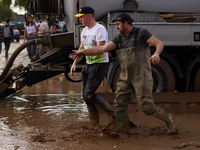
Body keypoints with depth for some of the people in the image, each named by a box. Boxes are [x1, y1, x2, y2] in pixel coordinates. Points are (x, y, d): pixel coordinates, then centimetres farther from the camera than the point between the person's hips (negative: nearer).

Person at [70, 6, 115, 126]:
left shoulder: (100, 29, -15)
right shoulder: (85, 31, 13)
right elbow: (82, 48, 22)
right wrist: (75, 63, 14)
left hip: (100, 65, -9)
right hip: (89, 65, 9)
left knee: (89, 95, -15)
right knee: (86, 96, 6)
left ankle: (112, 113, 1)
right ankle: (95, 124, 14)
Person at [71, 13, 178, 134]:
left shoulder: (141, 33, -8)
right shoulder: (119, 39, 10)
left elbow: (160, 44, -15)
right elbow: (103, 49, 3)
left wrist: (156, 54, -37)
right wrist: (84, 52, -6)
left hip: (141, 76, -7)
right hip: (126, 77, 7)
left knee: (146, 106, -9)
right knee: (120, 104, -1)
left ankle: (167, 119, 14)